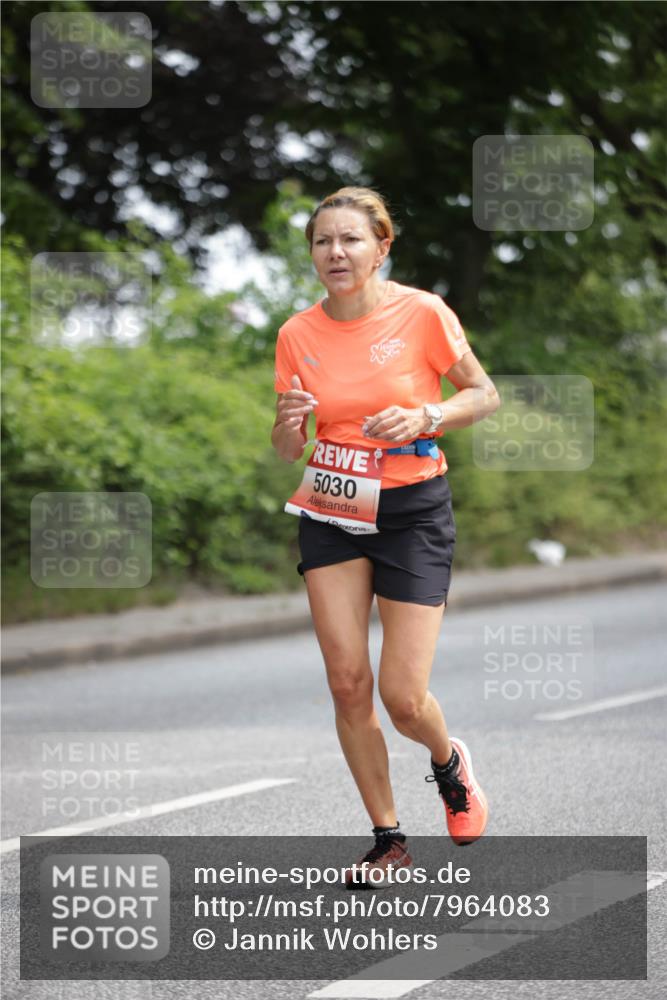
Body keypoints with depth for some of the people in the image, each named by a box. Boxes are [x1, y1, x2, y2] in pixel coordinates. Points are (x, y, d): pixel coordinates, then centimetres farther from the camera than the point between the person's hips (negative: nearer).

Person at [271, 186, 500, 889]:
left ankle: (448, 761, 29)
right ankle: (388, 839, 12)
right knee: (348, 683, -3)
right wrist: (289, 424, -16)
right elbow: (287, 450, 7)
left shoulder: (422, 313, -11)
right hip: (330, 511, 3)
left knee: (404, 698, -7)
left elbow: (484, 395, 0)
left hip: (412, 512, -3)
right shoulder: (298, 334, -1)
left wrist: (425, 417, -18)